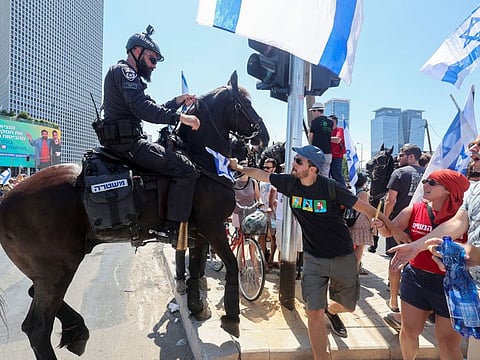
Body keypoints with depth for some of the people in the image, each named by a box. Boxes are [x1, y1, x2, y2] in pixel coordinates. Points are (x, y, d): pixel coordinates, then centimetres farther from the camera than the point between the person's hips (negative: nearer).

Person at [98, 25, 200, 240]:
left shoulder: (128, 75, 27)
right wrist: (179, 117, -26)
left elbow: (150, 109, 25)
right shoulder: (124, 71, -6)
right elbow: (142, 108, -23)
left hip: (123, 141, 11)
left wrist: (177, 102, 15)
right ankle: (171, 228, -15)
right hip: (128, 142, -11)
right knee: (185, 169, -15)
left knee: (174, 156, 25)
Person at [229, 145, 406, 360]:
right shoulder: (290, 183, -9)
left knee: (348, 307, 18)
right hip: (314, 259, 1)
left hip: (343, 257, -1)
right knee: (314, 313, -5)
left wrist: (395, 231, -14)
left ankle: (331, 310, 54)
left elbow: (365, 208, -14)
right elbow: (262, 174, 5)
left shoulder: (330, 187, -19)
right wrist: (239, 167, 13)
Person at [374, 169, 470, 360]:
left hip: (451, 285, -3)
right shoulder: (414, 210, -4)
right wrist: (381, 225, -18)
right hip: (415, 279, 3)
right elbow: (389, 231, 4)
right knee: (409, 331, 19)